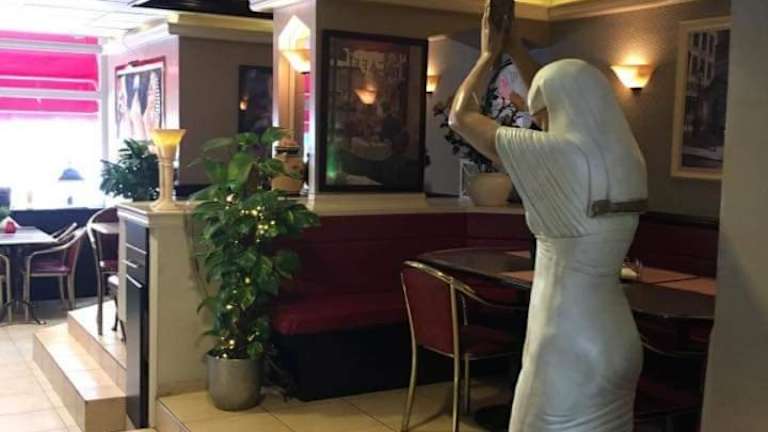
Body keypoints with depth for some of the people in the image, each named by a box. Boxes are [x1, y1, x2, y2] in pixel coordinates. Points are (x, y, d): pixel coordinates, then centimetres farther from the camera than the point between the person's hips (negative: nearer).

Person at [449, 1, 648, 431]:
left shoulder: (563, 155, -17)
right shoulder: (628, 159, 4)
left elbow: (461, 115, -4)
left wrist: (490, 53, 11)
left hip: (570, 344, -8)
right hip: (614, 339, 8)